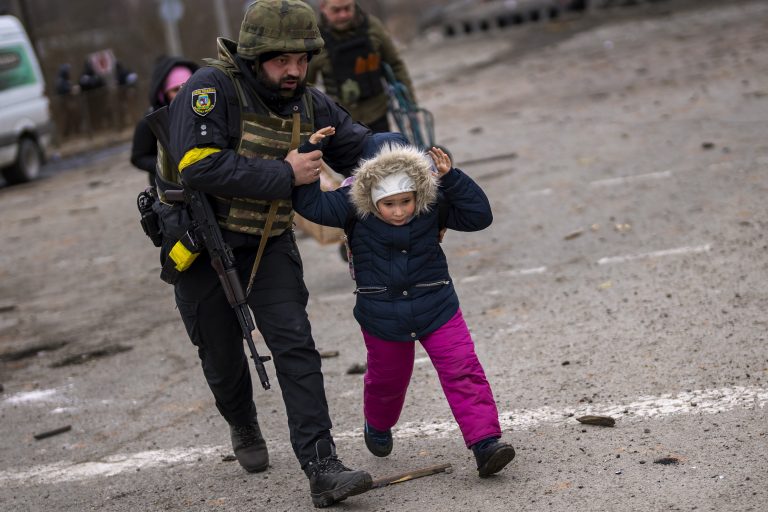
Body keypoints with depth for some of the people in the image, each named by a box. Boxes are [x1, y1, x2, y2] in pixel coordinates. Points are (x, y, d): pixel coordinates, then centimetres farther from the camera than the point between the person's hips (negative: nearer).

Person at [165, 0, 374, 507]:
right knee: (222, 356, 13)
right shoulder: (212, 88, -22)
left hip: (269, 244, 3)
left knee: (295, 346, -12)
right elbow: (199, 165, -34)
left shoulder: (310, 104, -2)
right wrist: (284, 175, -30)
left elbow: (366, 150, 6)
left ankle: (323, 470, -15)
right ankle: (244, 429, 45)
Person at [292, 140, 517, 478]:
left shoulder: (433, 205, -13)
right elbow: (310, 203, -23)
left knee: (464, 373, -11)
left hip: (437, 309, 0)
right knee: (387, 380, 20)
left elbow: (479, 215, -15)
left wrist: (451, 178, -24)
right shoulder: (354, 208, -16)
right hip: (381, 319, 0)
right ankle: (377, 425, 52)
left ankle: (485, 443, -10)